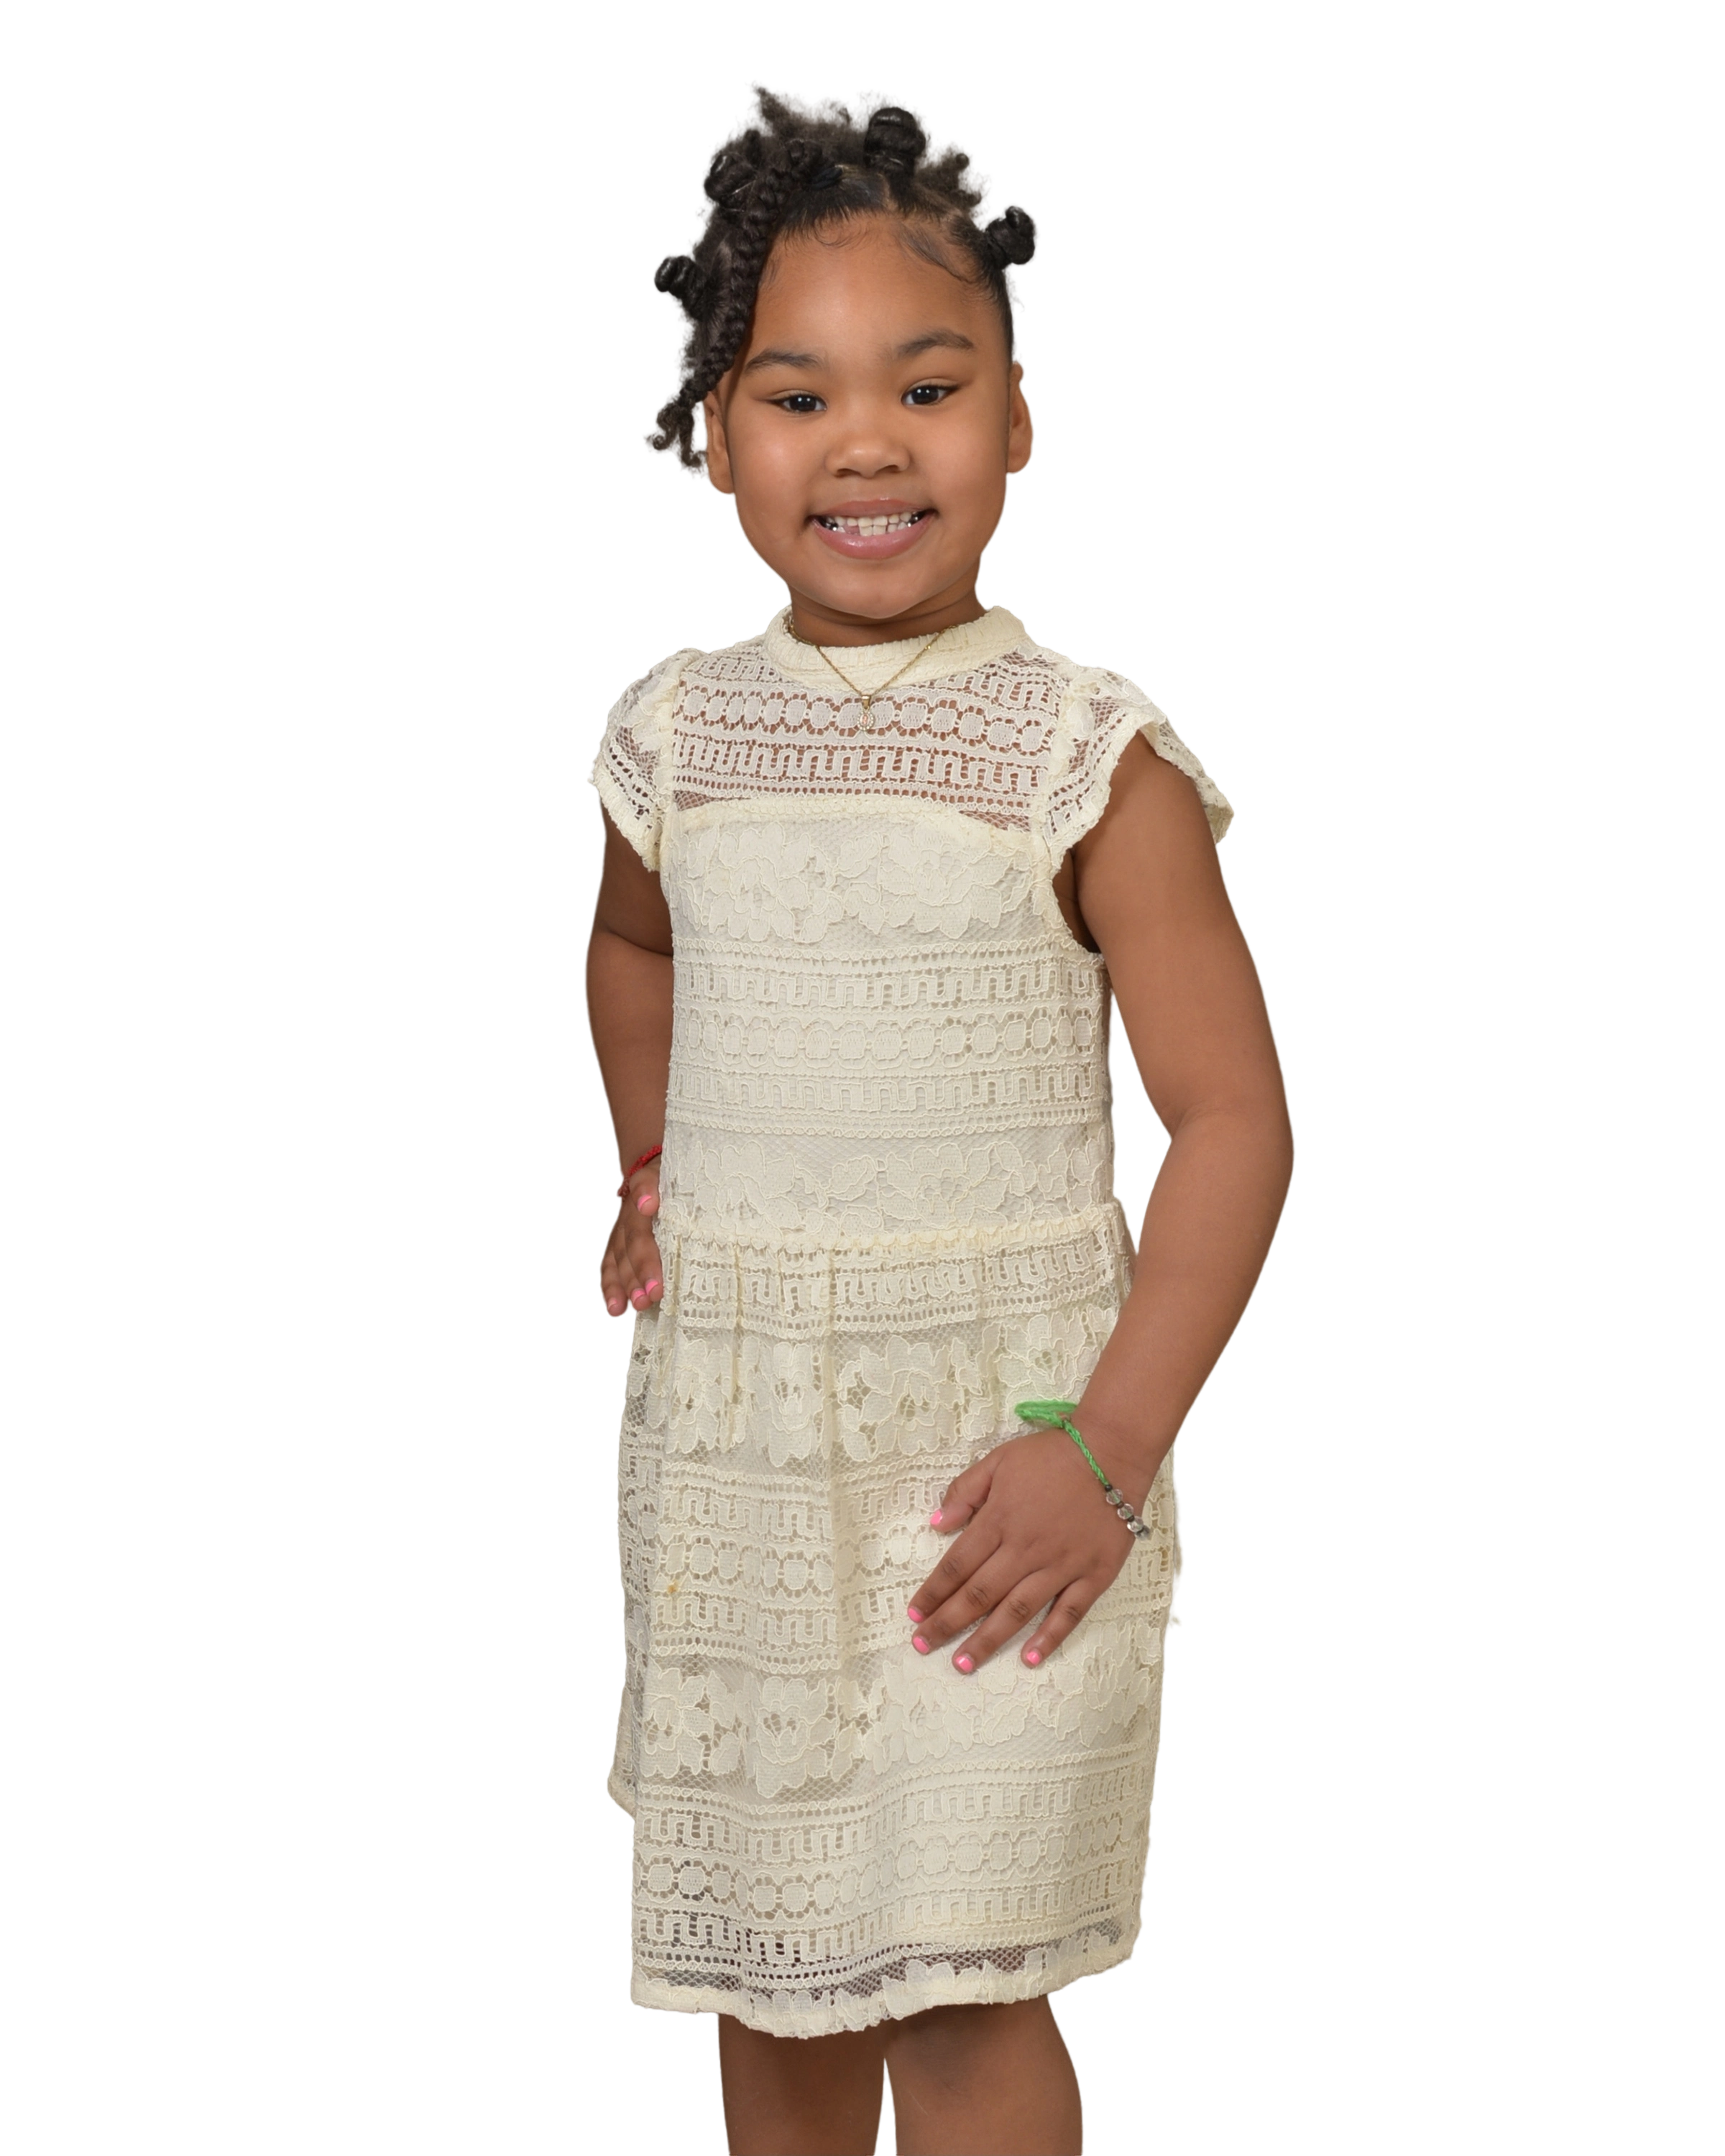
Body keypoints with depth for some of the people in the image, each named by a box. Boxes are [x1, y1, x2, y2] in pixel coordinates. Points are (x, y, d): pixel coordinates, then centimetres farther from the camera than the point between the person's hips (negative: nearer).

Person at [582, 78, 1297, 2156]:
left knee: (954, 1985, -4)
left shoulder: (1088, 760, -10)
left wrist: (1109, 1451, -16)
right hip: (726, 1440, 5)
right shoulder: (679, 734, 3)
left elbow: (1231, 1117, -10)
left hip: (994, 1438, -4)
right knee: (759, 1965, 16)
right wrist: (645, 1164, 11)